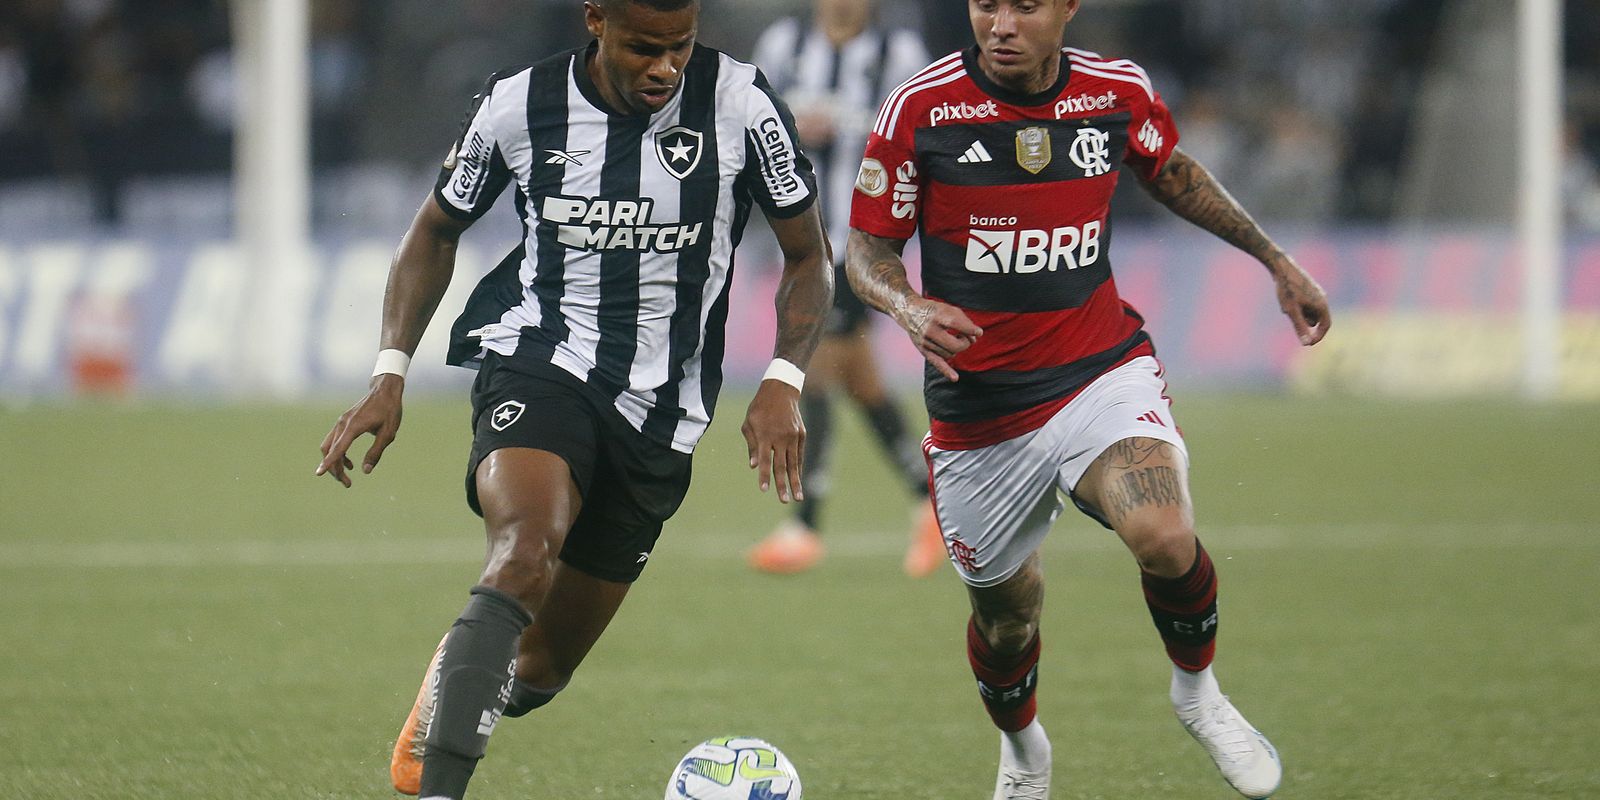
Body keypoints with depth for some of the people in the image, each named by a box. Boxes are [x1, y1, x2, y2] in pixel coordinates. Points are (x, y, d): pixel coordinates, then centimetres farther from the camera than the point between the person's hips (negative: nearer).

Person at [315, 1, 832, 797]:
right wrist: (390, 373, 1)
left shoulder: (740, 103, -8)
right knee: (528, 549, -35)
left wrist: (784, 382, -11)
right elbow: (435, 232, 11)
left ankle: (448, 695, 47)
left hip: (659, 406, 2)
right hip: (535, 364, -2)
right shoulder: (517, 105, -6)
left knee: (541, 668, 9)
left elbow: (807, 255, 4)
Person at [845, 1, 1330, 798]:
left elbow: (1169, 171, 19)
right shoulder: (919, 109, -11)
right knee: (1005, 611, 12)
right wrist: (908, 307, -25)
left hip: (1103, 372, 0)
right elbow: (867, 247, -3)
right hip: (980, 415, 0)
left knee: (1164, 539, -27)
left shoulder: (1118, 91, -3)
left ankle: (1198, 690, 4)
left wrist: (1277, 262, 22)